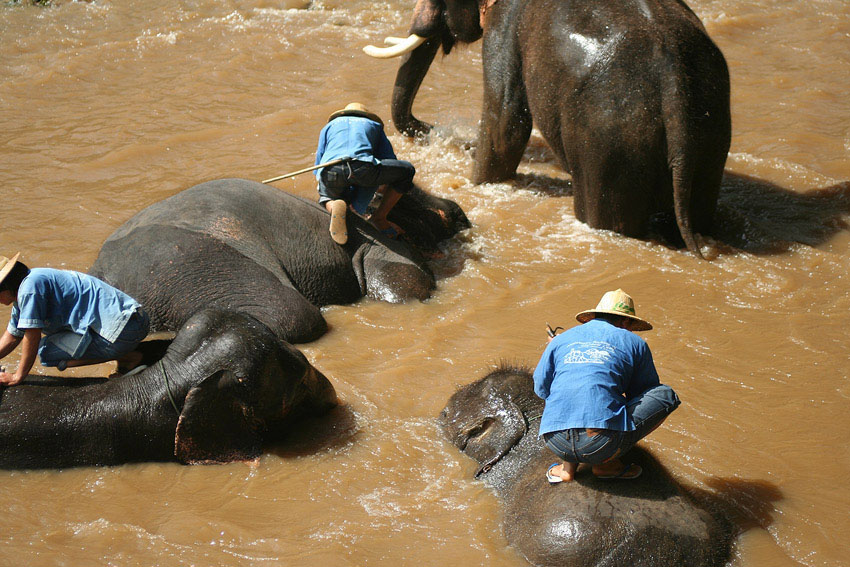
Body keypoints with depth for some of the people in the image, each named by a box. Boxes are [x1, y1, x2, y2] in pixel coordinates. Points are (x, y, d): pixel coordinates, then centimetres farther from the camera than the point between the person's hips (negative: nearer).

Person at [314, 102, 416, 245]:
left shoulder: (329, 126, 38)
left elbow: (318, 171, 33)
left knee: (326, 196, 36)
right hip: (363, 166, -2)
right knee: (407, 170, 22)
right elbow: (391, 162, 34)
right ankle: (379, 218, 17)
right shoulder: (375, 126, 37)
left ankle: (334, 207, -4)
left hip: (330, 171, 2)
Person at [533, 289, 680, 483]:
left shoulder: (561, 339, 19)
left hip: (556, 443, 4)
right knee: (667, 395, 15)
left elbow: (541, 388, 25)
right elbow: (644, 393, 26)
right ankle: (606, 462, 7)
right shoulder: (634, 343, 14)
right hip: (603, 443, -4)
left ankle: (567, 466, 14)